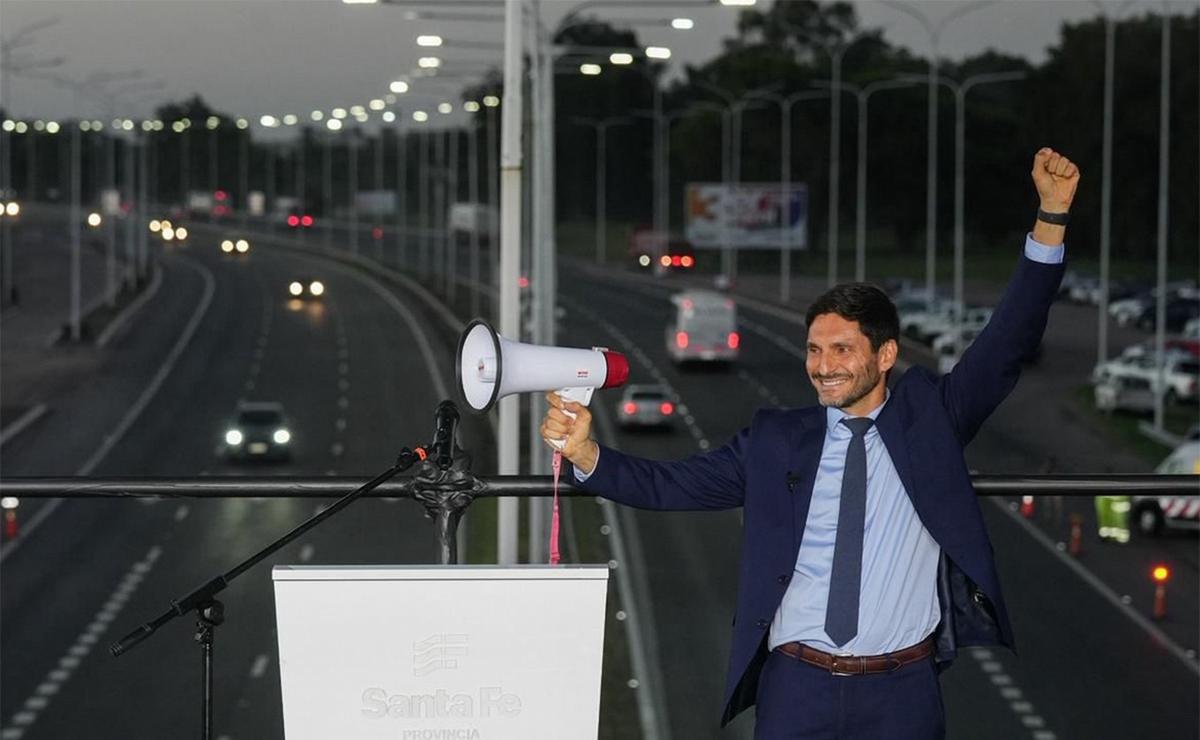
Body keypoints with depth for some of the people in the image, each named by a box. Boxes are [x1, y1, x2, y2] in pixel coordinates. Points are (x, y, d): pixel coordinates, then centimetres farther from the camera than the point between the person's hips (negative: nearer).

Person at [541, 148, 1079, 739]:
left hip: (901, 692, -1)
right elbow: (670, 485, 7)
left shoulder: (927, 418, 4)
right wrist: (583, 451, -9)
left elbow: (1007, 343, -3)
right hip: (796, 689, 1)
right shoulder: (776, 441, 7)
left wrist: (1052, 216, -11)